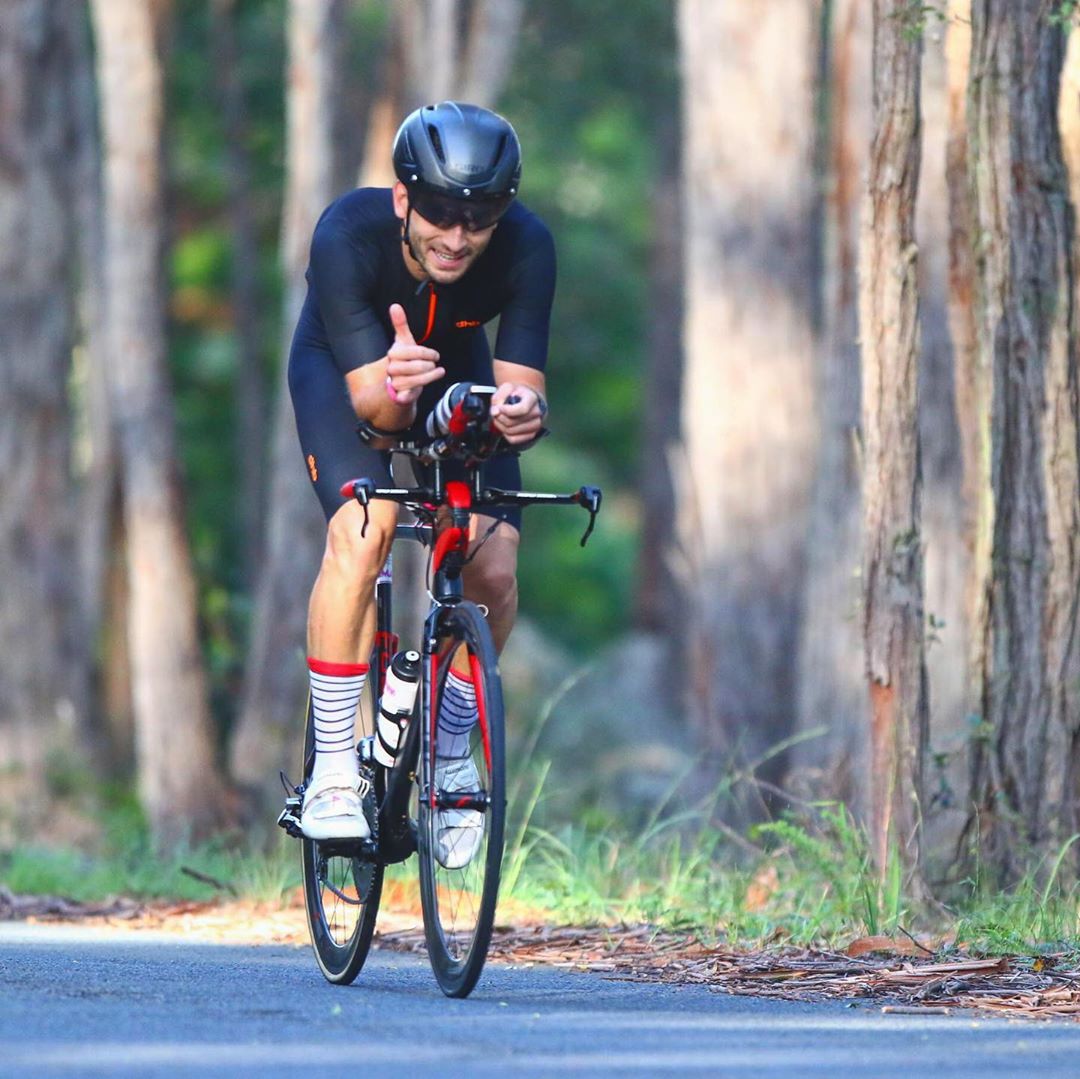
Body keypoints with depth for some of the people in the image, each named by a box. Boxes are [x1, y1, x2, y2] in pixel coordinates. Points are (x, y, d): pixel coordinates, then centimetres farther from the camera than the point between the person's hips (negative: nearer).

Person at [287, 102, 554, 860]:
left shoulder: (527, 248, -32)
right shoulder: (349, 235, -37)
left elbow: (524, 383, -32)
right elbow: (369, 398, -38)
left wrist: (521, 411, -55)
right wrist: (393, 388, -61)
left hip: (457, 374, 2)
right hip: (342, 368, -2)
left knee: (495, 570, -15)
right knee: (362, 533, -28)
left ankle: (451, 756, 13)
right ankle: (333, 775, -18)